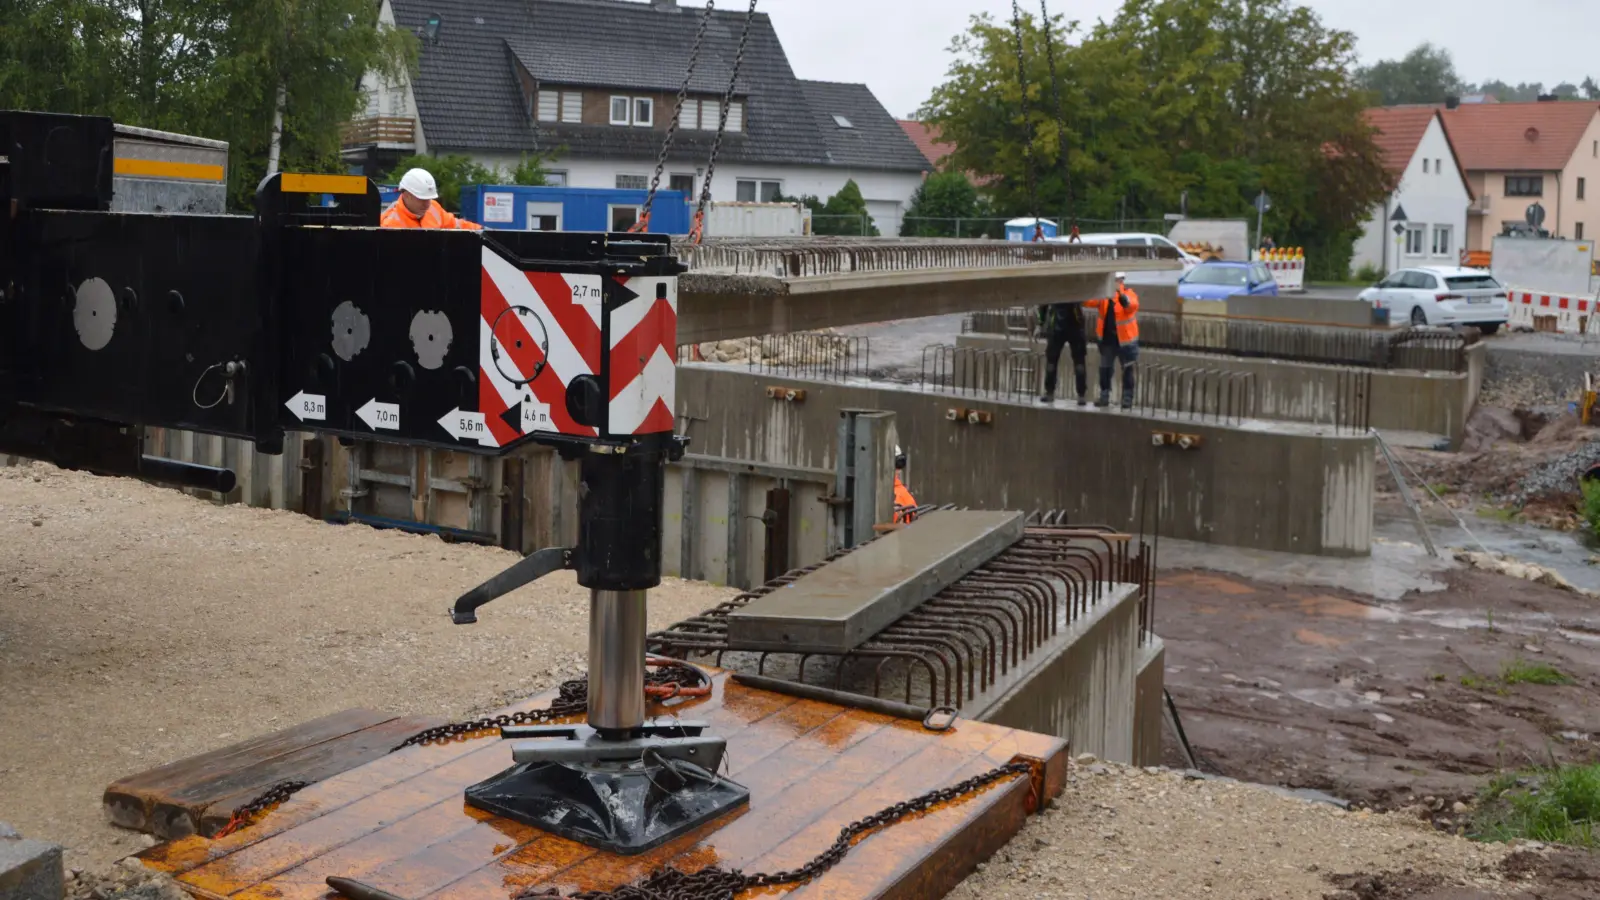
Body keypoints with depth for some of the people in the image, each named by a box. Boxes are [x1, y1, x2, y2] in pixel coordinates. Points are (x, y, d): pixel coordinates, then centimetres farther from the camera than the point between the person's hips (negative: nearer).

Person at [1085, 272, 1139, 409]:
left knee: (1127, 369, 4)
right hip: (1107, 338, 4)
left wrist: (1120, 293, -48)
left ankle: (1127, 399, 10)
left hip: (1124, 339, -4)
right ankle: (1104, 397, 21)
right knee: (1105, 368, 11)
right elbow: (1091, 301, -11)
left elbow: (1132, 305, -32)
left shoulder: (1129, 293, -10)